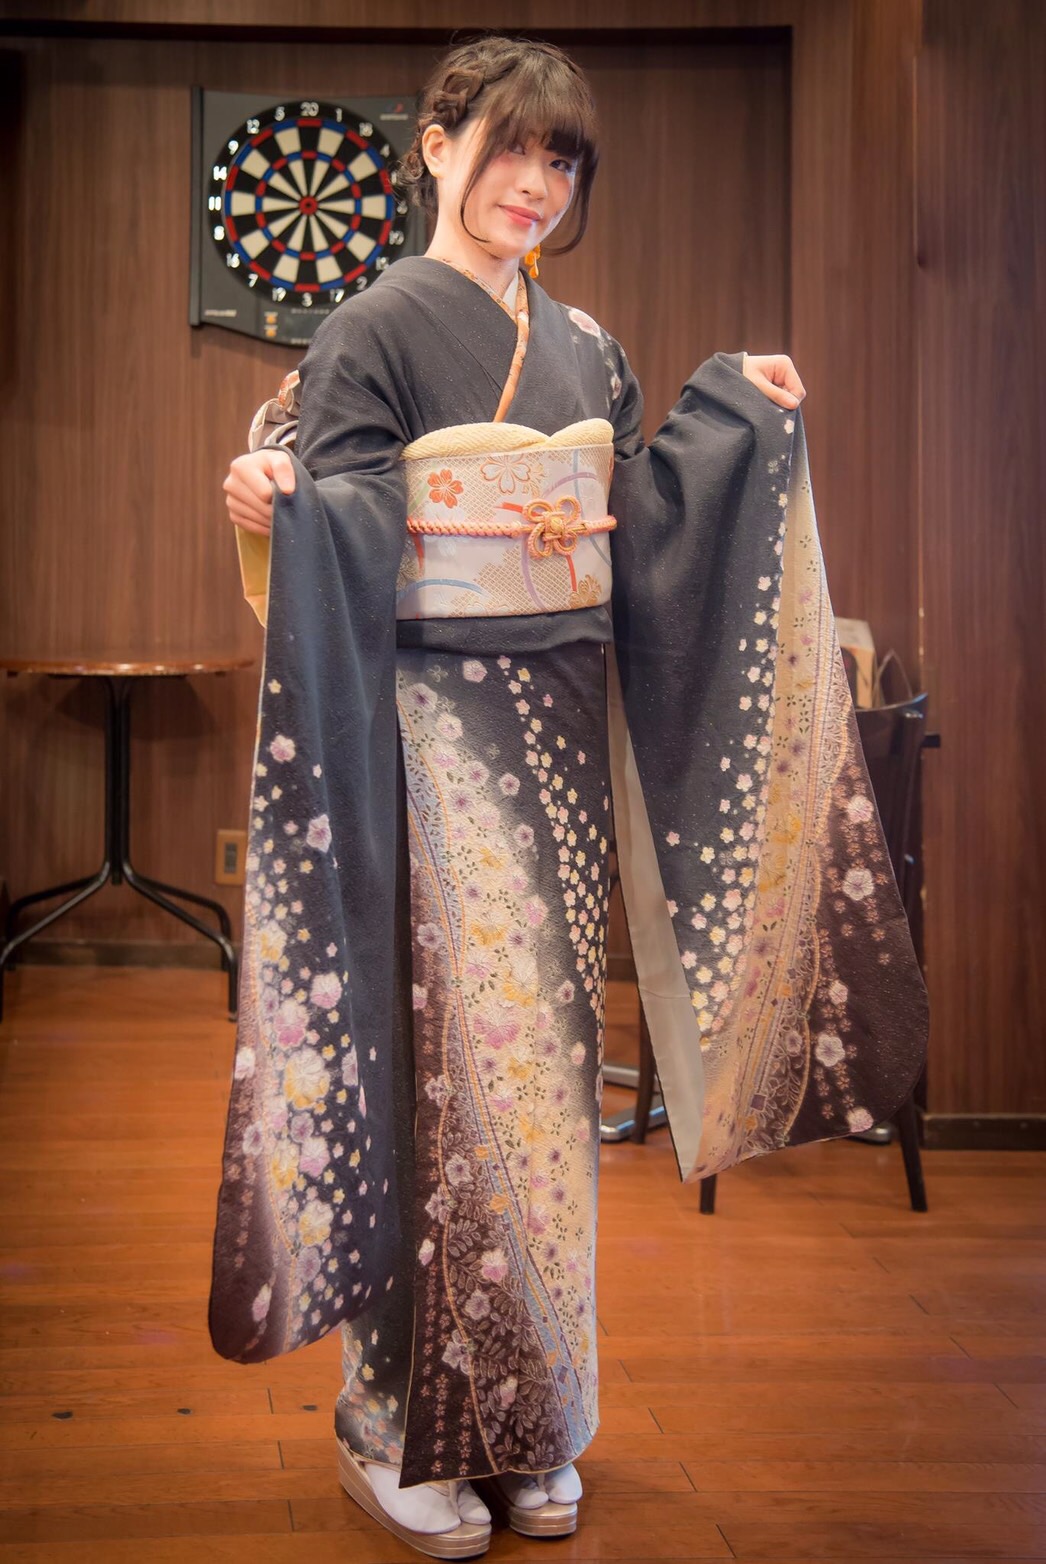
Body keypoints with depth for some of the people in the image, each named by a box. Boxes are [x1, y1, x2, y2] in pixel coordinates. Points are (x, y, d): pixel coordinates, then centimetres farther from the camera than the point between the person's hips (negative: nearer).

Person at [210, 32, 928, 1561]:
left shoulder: (582, 348, 15)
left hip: (562, 730, 6)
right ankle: (407, 1424, 9)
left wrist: (729, 412, 20)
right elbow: (340, 537, -11)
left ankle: (529, 1428, 22)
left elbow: (631, 527, 16)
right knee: (459, 1057, -8)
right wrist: (274, 507, -31)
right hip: (435, 727, -6)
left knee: (547, 1058, 9)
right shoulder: (376, 330, -3)